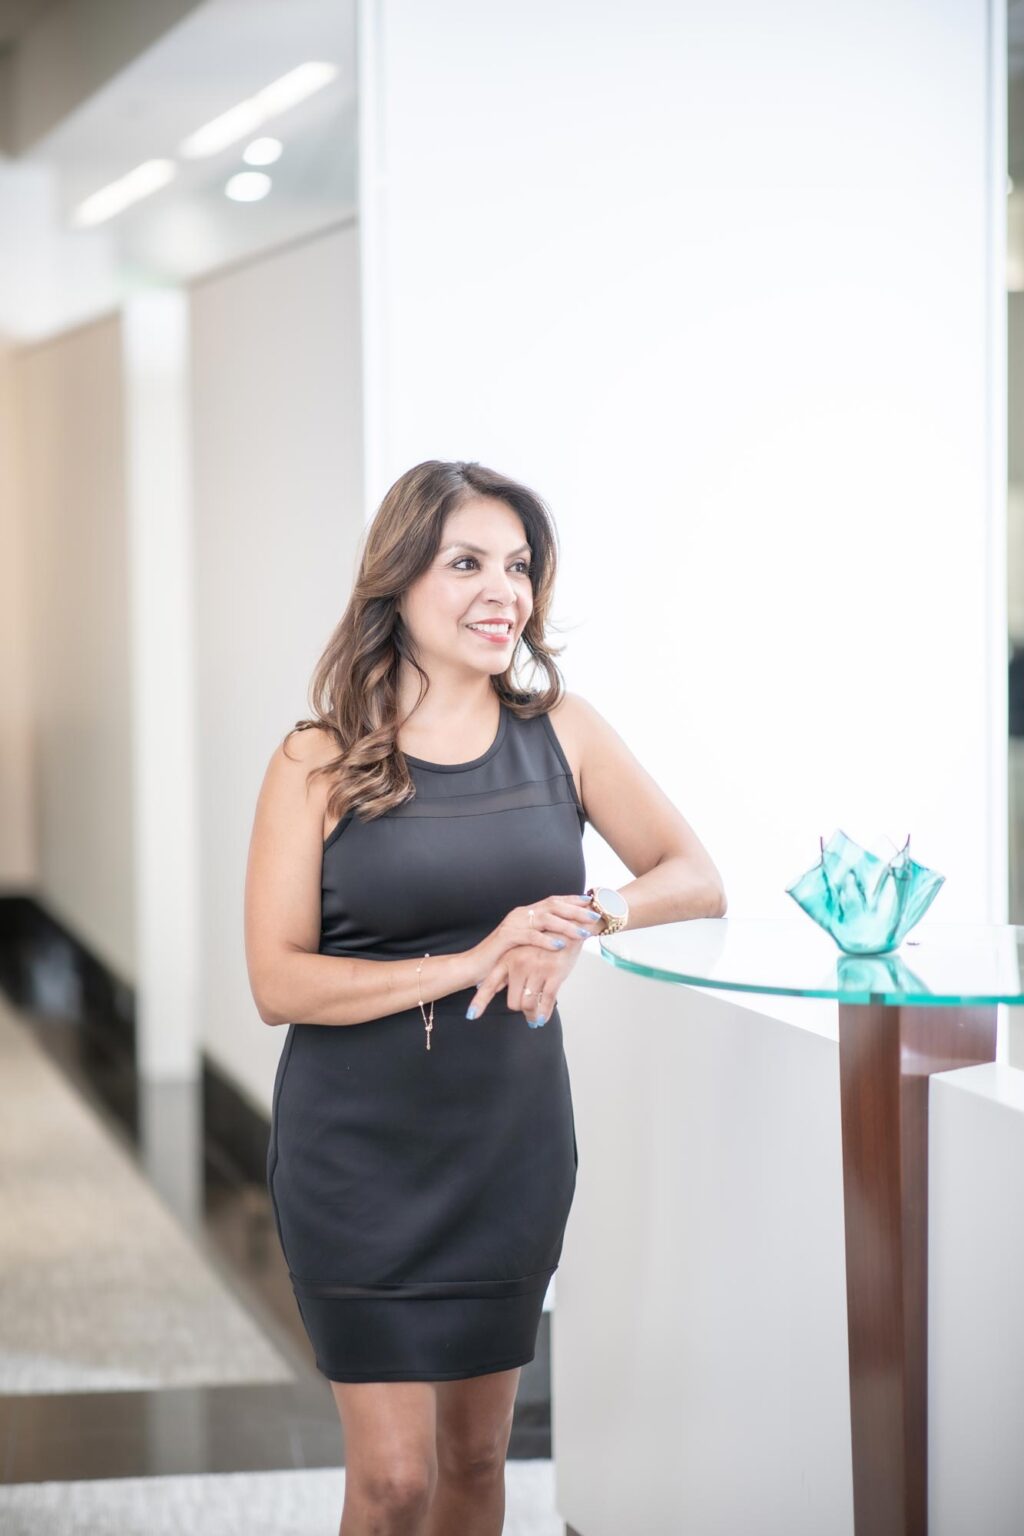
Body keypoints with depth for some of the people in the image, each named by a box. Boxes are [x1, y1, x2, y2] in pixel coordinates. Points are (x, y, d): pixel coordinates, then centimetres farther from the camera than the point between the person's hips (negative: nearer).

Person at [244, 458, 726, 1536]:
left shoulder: (561, 731, 1)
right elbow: (278, 981, -13)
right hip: (361, 1151, -3)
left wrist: (588, 916, -16)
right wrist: (469, 963, -23)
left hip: (513, 1142, 4)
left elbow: (698, 880, 5)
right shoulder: (319, 764, -9)